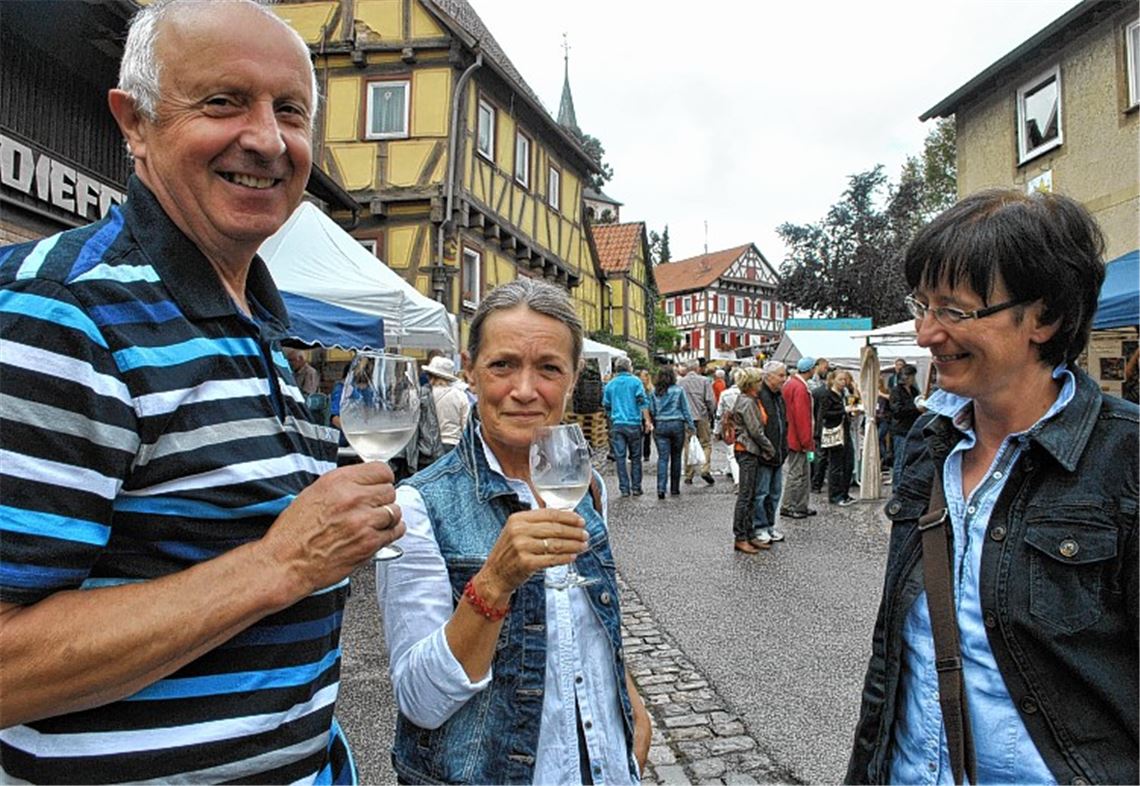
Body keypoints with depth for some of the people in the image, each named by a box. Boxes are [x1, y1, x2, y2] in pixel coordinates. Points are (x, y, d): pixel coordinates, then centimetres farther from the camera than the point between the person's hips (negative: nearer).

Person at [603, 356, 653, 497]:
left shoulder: (610, 384, 9)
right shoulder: (635, 381, 1)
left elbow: (606, 406, 15)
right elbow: (643, 402, -8)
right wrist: (647, 420, -8)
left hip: (617, 424, 1)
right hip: (634, 423, -1)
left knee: (620, 457, 3)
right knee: (635, 457, 9)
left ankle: (624, 488, 1)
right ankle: (636, 488, 11)